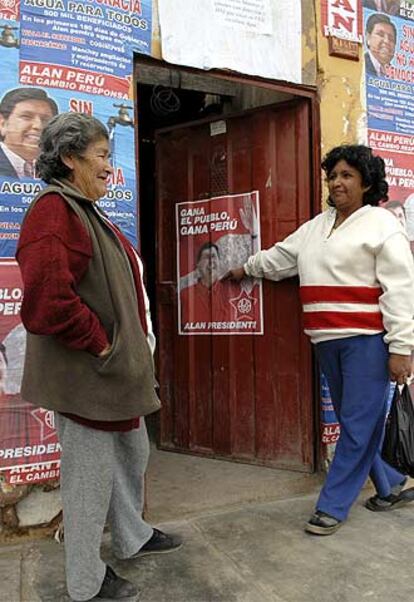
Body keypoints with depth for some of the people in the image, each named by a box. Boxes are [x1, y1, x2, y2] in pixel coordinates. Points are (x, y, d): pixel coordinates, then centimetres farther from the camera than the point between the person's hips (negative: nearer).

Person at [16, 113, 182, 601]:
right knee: (91, 472, 5)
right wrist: (99, 343, -19)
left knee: (132, 452, 23)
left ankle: (132, 536, 46)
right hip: (83, 375, -10)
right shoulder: (53, 212, -19)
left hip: (117, 368, 10)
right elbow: (47, 299, -31)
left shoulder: (86, 212, 14)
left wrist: (133, 346, 14)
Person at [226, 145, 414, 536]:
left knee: (358, 424, -1)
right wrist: (246, 269, 43)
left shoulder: (381, 224, -5)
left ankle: (332, 506, 10)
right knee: (353, 420, 14)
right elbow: (280, 257, 31)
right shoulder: (317, 226, 16)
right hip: (328, 341, 7)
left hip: (367, 340, -7)